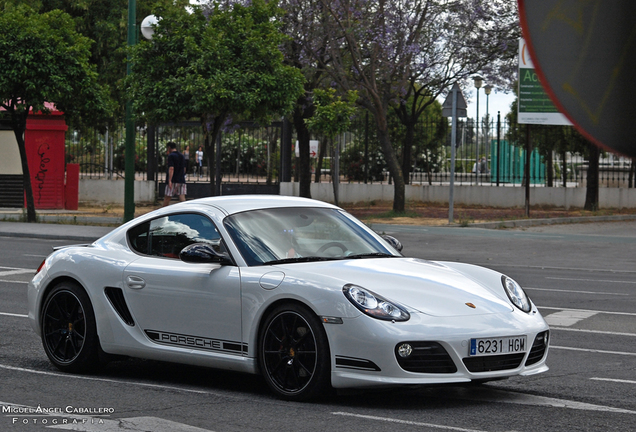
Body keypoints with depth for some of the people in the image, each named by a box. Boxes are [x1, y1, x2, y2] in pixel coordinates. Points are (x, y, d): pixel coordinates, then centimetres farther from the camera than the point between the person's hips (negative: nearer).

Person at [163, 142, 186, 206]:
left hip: (173, 181, -6)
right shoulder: (181, 156, 14)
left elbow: (171, 168, -18)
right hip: (181, 180, 6)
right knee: (182, 197, -1)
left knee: (167, 198, 5)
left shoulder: (171, 156, -9)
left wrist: (169, 181, -22)